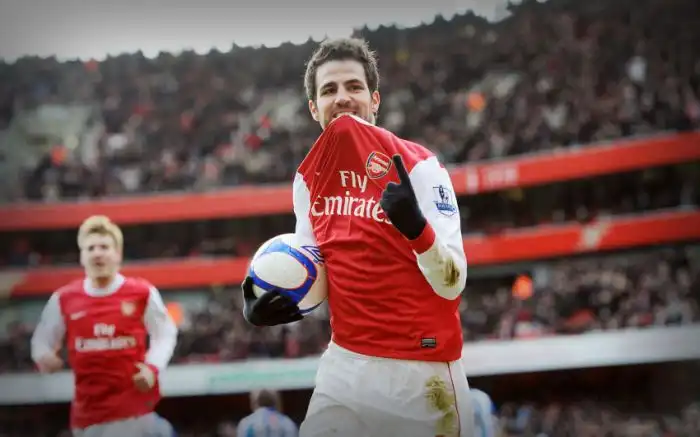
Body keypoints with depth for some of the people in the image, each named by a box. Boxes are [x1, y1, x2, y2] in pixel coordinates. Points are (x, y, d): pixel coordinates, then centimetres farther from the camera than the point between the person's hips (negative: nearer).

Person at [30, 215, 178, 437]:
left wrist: (152, 367, -11)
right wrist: (43, 357, -11)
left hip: (134, 405, -2)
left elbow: (164, 333, 6)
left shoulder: (143, 293, -3)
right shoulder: (63, 299, 1)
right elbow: (43, 339, 12)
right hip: (89, 408, 2)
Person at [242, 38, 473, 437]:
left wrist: (416, 226, -33)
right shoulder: (308, 178, 6)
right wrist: (269, 303, -2)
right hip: (344, 364, 5)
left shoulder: (418, 165, -10)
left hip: (421, 371, -4)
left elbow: (452, 284, -15)